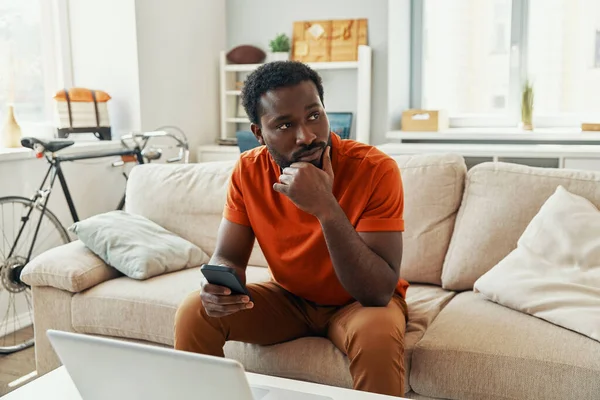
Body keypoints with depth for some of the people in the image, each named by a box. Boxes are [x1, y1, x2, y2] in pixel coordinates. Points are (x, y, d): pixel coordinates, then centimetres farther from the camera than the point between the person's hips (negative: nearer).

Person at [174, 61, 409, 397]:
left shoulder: (376, 170, -26)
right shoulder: (249, 171, -14)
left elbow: (379, 293, -30)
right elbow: (228, 258, -5)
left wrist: (326, 209, -42)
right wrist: (220, 286, -30)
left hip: (359, 303, -3)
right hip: (288, 297, 4)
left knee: (378, 334, -35)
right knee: (194, 313, -14)